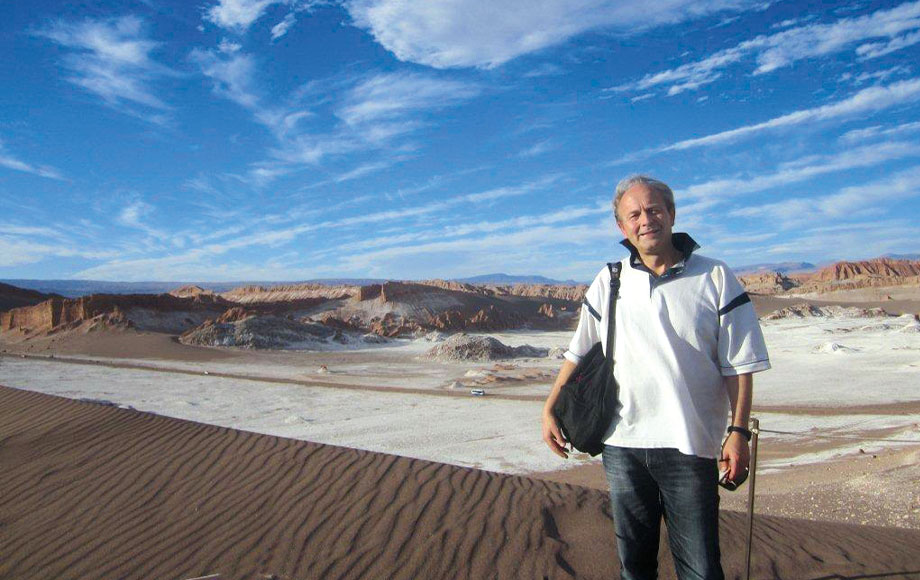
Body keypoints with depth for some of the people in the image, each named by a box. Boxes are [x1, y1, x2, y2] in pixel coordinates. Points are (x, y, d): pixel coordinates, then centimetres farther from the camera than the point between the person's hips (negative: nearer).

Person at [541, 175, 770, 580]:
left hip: (689, 446, -2)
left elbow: (738, 365, -1)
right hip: (623, 445, 2)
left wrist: (738, 432, -7)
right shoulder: (608, 283, 5)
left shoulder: (715, 279, -1)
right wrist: (550, 410, 6)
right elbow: (578, 353, 10)